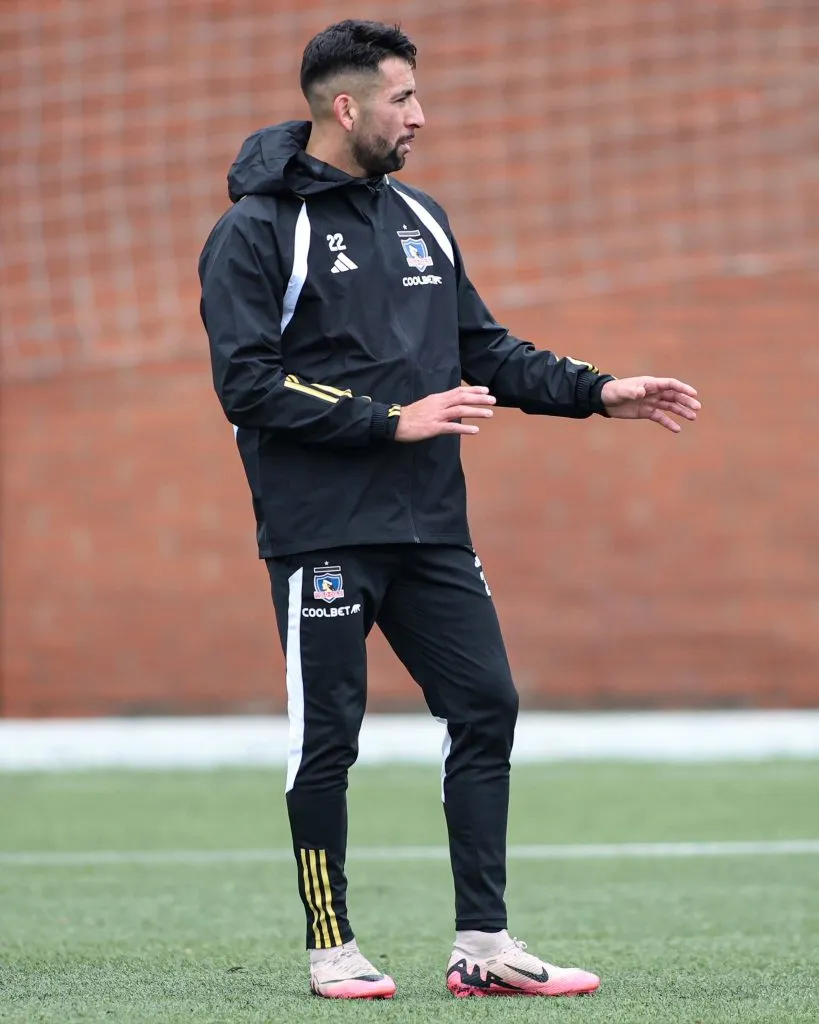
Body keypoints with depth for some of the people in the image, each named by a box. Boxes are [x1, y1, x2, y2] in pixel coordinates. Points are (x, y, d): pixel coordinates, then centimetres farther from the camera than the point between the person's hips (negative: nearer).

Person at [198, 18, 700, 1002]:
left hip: (431, 531, 6)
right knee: (327, 736, -2)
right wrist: (391, 419, -18)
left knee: (487, 708, 1)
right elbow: (249, 384, -14)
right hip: (323, 532, -6)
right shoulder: (256, 232, -6)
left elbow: (483, 349, 21)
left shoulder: (418, 218, 15)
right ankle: (331, 949, 10)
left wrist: (599, 392, 9)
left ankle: (483, 945, 7)